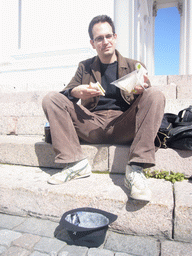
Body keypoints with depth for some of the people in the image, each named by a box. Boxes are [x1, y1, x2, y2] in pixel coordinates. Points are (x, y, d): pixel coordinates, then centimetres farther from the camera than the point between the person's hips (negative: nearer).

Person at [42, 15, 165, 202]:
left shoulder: (134, 66, 14)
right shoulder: (85, 67, 19)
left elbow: (149, 100, 6)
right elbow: (68, 91, 13)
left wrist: (142, 90, -19)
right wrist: (75, 92, -12)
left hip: (123, 126, -1)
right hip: (92, 126, 2)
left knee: (156, 96, -23)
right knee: (51, 99, -12)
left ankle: (135, 169, -30)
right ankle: (76, 163, -22)